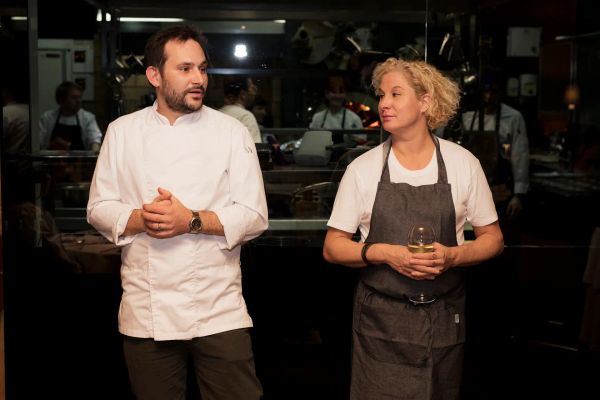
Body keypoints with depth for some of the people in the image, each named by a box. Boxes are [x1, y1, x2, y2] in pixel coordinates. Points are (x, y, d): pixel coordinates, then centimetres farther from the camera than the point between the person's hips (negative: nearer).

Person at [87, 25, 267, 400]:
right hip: (146, 312, 2)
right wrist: (139, 219, -15)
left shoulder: (231, 130, 0)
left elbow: (254, 215, -3)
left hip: (219, 309, -1)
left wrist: (191, 221, -18)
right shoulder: (122, 131, 5)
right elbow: (99, 208, 6)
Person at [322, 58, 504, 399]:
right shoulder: (363, 168, -1)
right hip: (381, 320, -1)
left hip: (445, 319, 1)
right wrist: (384, 253, -15)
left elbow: (492, 239, 6)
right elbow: (333, 248, 2)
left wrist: (453, 255, -14)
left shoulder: (463, 163, 0)